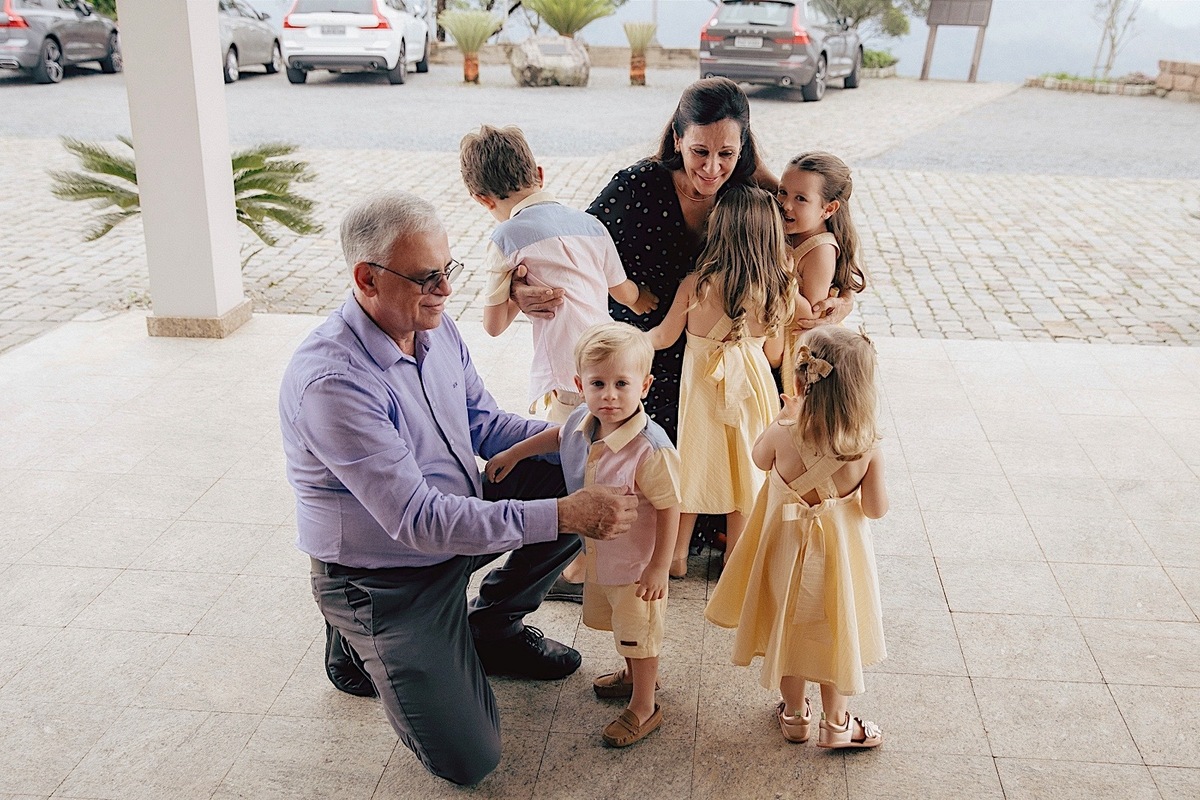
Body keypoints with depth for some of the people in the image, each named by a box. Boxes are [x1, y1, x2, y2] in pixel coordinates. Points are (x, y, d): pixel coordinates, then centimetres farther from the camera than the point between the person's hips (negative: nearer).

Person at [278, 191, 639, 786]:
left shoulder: (435, 328, -6)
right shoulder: (332, 381, -32)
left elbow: (484, 424, 5)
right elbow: (417, 521, -34)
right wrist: (559, 515, -37)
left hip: (455, 521, 8)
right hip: (383, 577, -7)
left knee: (573, 482, -6)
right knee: (467, 760, -10)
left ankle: (491, 626, 13)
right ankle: (358, 643, 15)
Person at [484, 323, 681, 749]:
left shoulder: (651, 449, -35)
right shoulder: (581, 422, -13)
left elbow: (669, 510, -26)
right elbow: (557, 437, 13)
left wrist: (658, 568, -20)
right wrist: (513, 453, 18)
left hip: (636, 563, -7)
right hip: (597, 554, 7)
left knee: (639, 634, 14)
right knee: (620, 626, 29)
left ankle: (644, 708, 35)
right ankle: (634, 675, 55)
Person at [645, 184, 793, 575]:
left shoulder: (696, 284, -18)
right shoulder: (776, 291, -12)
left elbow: (664, 336, -7)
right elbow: (774, 356, -2)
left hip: (702, 385, -1)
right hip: (751, 387, 1)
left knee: (693, 466, 14)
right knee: (744, 469, 16)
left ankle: (677, 555, 27)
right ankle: (736, 558, 28)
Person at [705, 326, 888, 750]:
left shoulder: (783, 435, -26)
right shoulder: (867, 448, -24)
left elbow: (760, 458, -3)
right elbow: (876, 508, -13)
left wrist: (785, 417, 6)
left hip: (786, 547, 0)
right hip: (839, 554, 0)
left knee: (787, 629, 21)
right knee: (834, 633, 21)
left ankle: (794, 715, 40)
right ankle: (836, 723, 37)